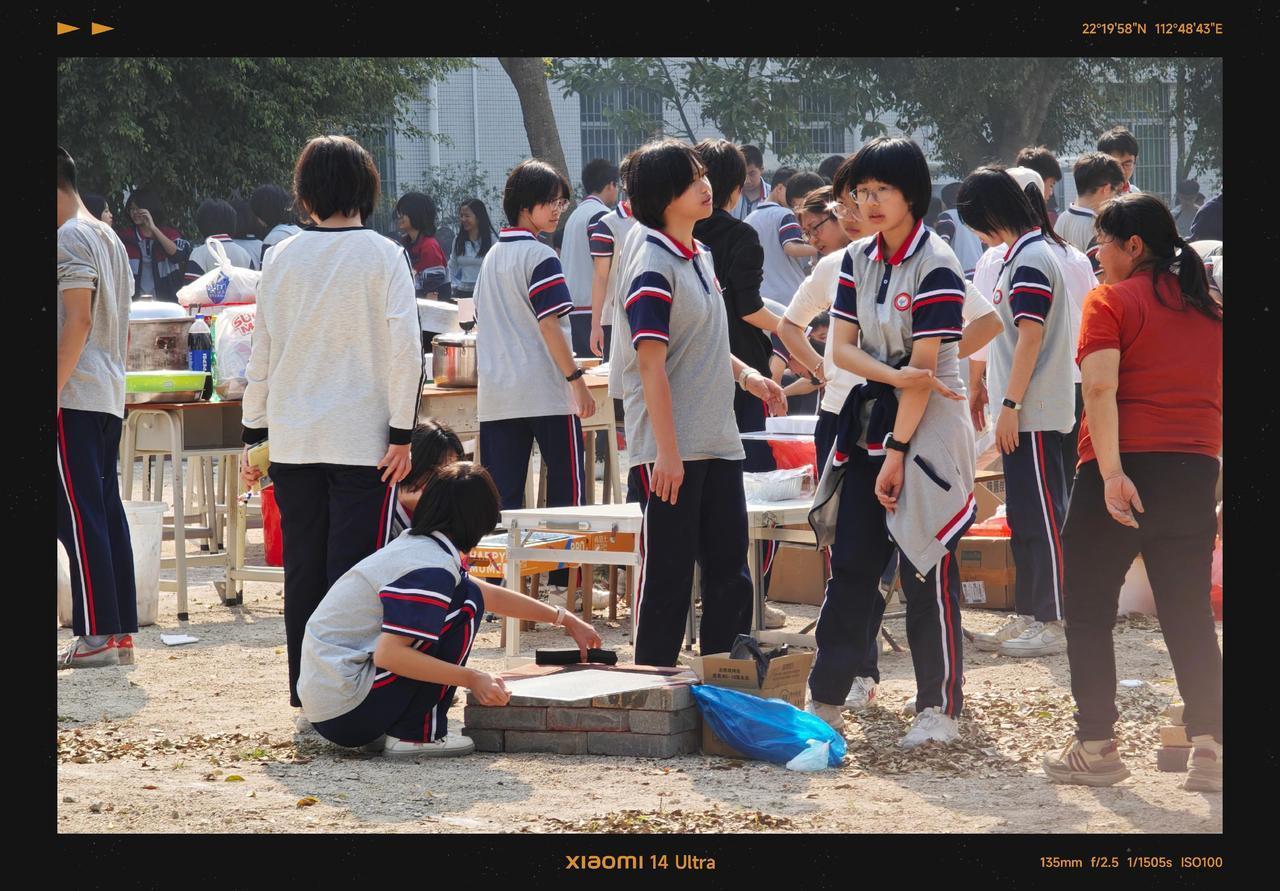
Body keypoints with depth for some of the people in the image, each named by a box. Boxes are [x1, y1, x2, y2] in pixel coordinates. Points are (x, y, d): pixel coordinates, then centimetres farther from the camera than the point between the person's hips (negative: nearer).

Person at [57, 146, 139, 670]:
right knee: (107, 511, 9)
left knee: (78, 514, -8)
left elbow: (78, 319, -18)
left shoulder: (70, 239, -11)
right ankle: (121, 632, 9)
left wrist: (55, 389, -19)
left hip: (76, 397, -9)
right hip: (110, 398, 9)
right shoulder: (109, 238, 18)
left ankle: (96, 635, -10)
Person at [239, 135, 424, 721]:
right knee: (353, 573, -3)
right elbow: (404, 348, -9)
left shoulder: (281, 259, 5)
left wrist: (253, 432, 15)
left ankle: (306, 701, 10)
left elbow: (261, 349, 9)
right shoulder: (382, 256, -4)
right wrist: (402, 433, -5)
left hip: (292, 441, 3)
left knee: (302, 573, 8)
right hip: (363, 441, -3)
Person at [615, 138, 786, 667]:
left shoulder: (701, 258, 14)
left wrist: (746, 375, 8)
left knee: (729, 570, 10)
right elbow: (652, 365, -17)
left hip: (717, 444, 8)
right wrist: (667, 453, -20)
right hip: (670, 449, -8)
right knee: (667, 574, -2)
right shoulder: (653, 266, -13)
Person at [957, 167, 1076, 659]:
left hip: (1033, 412, -10)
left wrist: (1010, 405, -20)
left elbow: (1031, 337, -20)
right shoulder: (1020, 254, 15)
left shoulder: (1031, 259, -16)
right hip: (1024, 412, 10)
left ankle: (1053, 623, -4)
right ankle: (1028, 614, 21)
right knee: (1025, 516, 15)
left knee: (1042, 516, -7)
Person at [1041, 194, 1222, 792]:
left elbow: (1100, 387, -17)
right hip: (1197, 468, 5)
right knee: (1189, 613, 7)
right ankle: (1207, 748, -3)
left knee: (1088, 609, 6)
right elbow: (1219, 393, 15)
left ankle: (1096, 747, 6)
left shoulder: (1111, 300, -4)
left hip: (1126, 466, -5)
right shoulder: (1208, 309, 14)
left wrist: (1111, 472, -23)